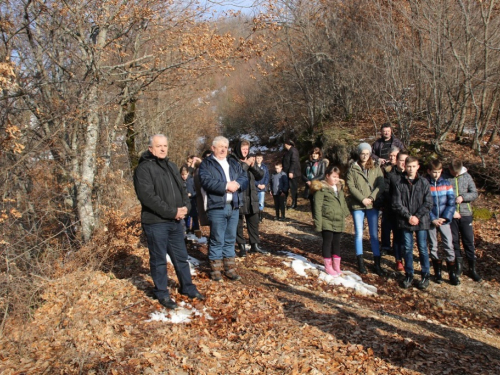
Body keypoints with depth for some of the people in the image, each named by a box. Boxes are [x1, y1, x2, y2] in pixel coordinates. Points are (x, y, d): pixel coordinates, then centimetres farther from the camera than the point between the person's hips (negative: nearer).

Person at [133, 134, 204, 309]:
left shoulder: (171, 166, 15)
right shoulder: (144, 168, -11)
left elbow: (182, 189, 16)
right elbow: (148, 196, -20)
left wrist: (185, 207, -5)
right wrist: (172, 211, -19)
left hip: (176, 221, 7)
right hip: (155, 222, -7)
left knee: (181, 257, 17)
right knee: (159, 260, 6)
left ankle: (187, 287, 31)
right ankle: (162, 293, 20)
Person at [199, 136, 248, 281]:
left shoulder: (234, 163, 18)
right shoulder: (206, 164, 1)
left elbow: (244, 178, 9)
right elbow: (206, 181, -15)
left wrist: (237, 183, -14)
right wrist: (226, 186, -18)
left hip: (234, 207, 6)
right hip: (216, 207, -5)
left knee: (230, 240, 12)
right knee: (217, 240, -1)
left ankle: (230, 268, 21)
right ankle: (216, 269, 10)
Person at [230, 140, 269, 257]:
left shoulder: (250, 160, 13)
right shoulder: (232, 160, -6)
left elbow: (260, 175, 9)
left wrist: (253, 166, -7)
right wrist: (246, 164, -17)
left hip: (251, 197, 6)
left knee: (254, 222, 12)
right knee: (239, 223, 3)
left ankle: (255, 245, 23)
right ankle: (242, 246, 13)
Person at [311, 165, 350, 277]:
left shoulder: (339, 187, 13)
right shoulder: (321, 188, -9)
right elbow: (317, 207, -12)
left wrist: (345, 213, 17)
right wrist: (318, 223, -15)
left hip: (339, 222, 6)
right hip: (327, 222, -6)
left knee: (336, 242, 12)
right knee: (327, 242, 3)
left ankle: (336, 266, 23)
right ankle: (328, 266, 13)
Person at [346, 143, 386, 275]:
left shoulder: (376, 167, 6)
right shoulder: (353, 168, 1)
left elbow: (381, 185, -1)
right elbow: (350, 185, -6)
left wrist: (372, 197, -14)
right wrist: (362, 199, -14)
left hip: (373, 205, 1)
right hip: (357, 205, -1)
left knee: (374, 234, 4)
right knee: (359, 234, 5)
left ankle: (377, 264, 10)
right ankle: (360, 262, 16)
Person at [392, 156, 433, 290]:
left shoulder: (424, 182, 0)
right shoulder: (399, 183, 0)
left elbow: (428, 203, -3)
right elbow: (396, 204, -3)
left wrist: (417, 216, -11)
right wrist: (408, 216, -11)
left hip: (421, 221, -1)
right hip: (405, 222, 1)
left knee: (422, 248, 6)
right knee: (407, 248, 8)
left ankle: (425, 275, 18)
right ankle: (409, 275, 21)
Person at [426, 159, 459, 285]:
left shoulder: (446, 183, 2)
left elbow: (451, 202, -1)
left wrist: (445, 218, -11)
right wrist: (433, 219, -13)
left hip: (444, 220, 1)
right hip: (431, 221, -1)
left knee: (449, 245, -2)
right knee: (433, 247, 7)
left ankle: (452, 273, 6)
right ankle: (437, 272, 19)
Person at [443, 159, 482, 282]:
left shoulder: (467, 177, 2)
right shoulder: (444, 178, -5)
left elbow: (474, 193, 2)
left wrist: (463, 197, -16)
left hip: (465, 214, 1)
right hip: (450, 215, -1)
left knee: (469, 241, 4)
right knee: (454, 241, 8)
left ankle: (472, 268, 15)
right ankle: (458, 266, 23)